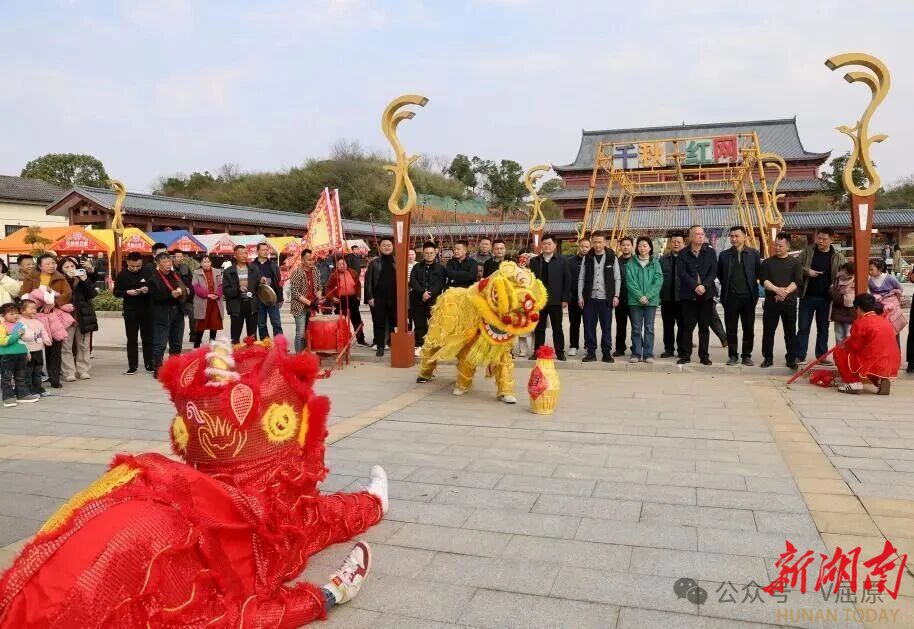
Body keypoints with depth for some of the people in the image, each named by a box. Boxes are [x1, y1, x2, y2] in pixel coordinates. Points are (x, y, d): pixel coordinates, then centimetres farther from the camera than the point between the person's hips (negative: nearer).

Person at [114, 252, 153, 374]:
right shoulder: (122, 275, 1)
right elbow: (116, 292, 2)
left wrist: (148, 289, -18)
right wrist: (127, 292, -15)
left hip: (146, 310, 0)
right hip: (130, 311, 1)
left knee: (147, 338, 7)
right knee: (131, 340, 6)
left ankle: (149, 364, 14)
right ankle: (132, 366, 11)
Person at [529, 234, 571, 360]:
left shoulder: (562, 261, 2)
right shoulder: (534, 261, 7)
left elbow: (567, 281, 0)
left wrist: (565, 299, -6)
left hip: (556, 301, -2)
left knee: (557, 328, 6)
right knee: (539, 328, 7)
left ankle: (560, 352, 13)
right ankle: (537, 352, 14)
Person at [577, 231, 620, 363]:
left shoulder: (612, 258, 4)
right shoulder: (587, 258, 7)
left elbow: (617, 278, 4)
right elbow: (581, 279, 6)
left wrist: (616, 296, -5)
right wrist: (580, 296, -1)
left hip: (606, 298, -1)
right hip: (590, 298, 1)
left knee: (606, 327, 3)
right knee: (589, 327, 2)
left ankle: (607, 352, 10)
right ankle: (590, 352, 11)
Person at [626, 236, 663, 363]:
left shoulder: (655, 263, 6)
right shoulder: (631, 263, 5)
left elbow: (659, 281, -3)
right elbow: (630, 281, -3)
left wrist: (647, 296, -14)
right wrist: (639, 296, -14)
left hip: (651, 300, 0)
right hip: (635, 300, 0)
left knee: (649, 328, 3)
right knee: (636, 328, 4)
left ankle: (648, 354, 7)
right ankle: (636, 354, 8)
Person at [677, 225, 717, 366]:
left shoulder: (710, 252, 8)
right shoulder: (683, 254, 3)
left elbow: (713, 272, 0)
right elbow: (682, 273, -7)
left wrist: (704, 286, -15)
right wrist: (695, 286, -18)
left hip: (706, 294, 1)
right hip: (688, 295, -1)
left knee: (704, 327, 5)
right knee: (687, 326, 1)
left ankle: (704, 355, 12)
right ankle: (685, 355, 8)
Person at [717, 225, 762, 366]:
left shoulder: (754, 254, 1)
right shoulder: (724, 255, 3)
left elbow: (759, 272, 7)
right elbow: (719, 274, 13)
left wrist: (753, 290, 6)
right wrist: (727, 286, 9)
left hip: (748, 297, 0)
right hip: (730, 297, 1)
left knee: (748, 329, 6)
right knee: (731, 329, 5)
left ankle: (746, 355, 16)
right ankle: (733, 355, 15)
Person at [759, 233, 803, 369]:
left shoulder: (795, 263, 7)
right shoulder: (767, 262, 9)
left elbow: (797, 281, -3)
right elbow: (763, 280, -2)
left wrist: (785, 292, -17)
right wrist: (777, 289, -17)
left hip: (789, 302, 0)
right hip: (771, 302, 1)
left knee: (790, 332, 5)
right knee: (768, 331, 2)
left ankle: (791, 358, 12)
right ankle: (767, 358, 10)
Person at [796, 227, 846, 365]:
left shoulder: (838, 257, 1)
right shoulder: (807, 252, 0)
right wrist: (807, 271, -15)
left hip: (825, 298, 1)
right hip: (807, 296, -1)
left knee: (823, 329, 10)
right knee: (803, 327, 1)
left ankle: (822, 355, 19)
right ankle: (800, 355, 6)